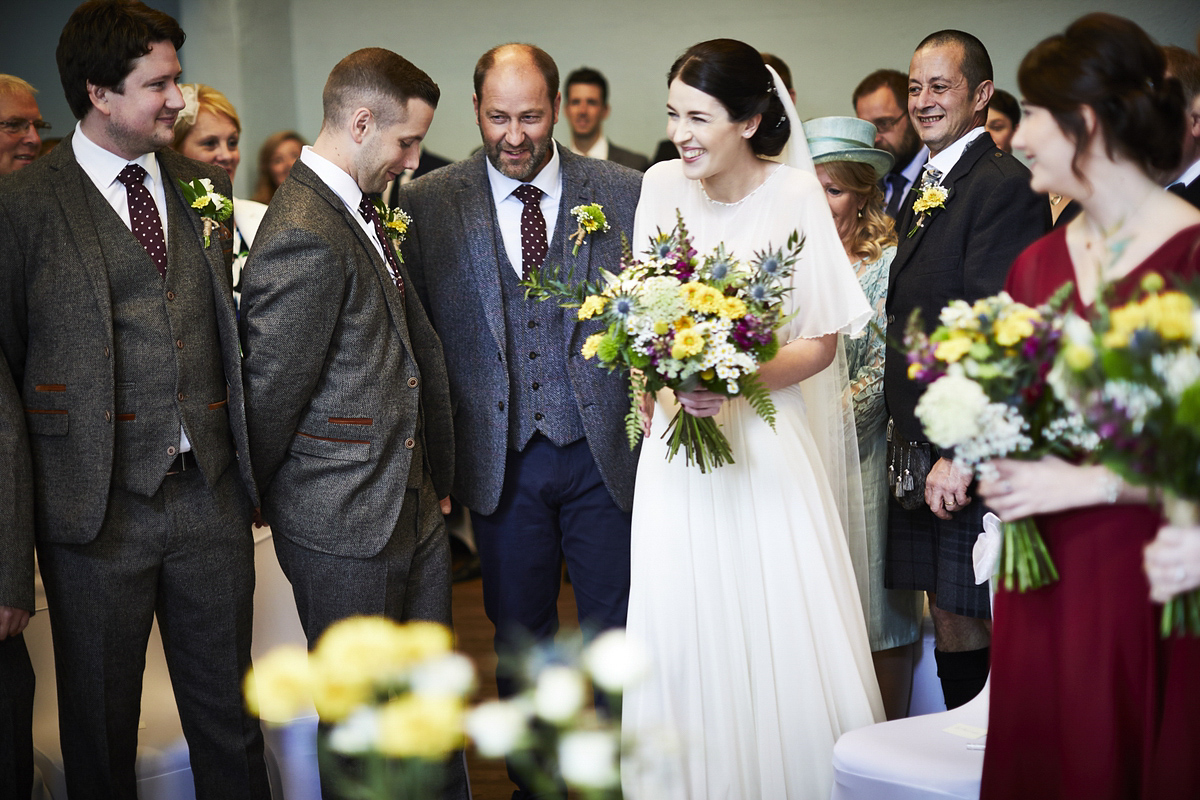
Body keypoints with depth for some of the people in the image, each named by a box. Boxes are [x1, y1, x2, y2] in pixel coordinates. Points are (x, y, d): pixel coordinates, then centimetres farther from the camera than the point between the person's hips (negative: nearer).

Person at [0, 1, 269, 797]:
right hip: (99, 506, -4)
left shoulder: (208, 183, 9)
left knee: (229, 710, 15)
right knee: (101, 720, 12)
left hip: (213, 493, 4)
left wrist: (248, 459, 7)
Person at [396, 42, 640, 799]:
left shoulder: (624, 192, -1)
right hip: (501, 460, 0)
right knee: (519, 640, 14)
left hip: (603, 455, 0)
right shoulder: (428, 203, -2)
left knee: (619, 636, 9)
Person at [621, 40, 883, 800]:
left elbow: (821, 343, -6)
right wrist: (667, 385, -5)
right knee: (681, 639, 3)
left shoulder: (795, 195, -10)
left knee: (784, 639, -1)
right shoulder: (663, 185, 1)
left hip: (767, 442, -3)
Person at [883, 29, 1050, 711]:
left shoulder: (1004, 184, -13)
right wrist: (908, 433, 13)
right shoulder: (926, 188, 17)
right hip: (923, 450, 9)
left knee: (970, 624, -2)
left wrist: (961, 455, -23)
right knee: (947, 620, 16)